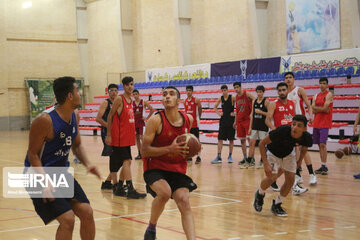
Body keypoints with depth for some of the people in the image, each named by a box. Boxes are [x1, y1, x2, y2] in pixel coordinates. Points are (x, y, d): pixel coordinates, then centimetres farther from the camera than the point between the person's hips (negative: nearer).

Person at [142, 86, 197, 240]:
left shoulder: (188, 119, 1)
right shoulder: (156, 120, -15)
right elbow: (144, 151, -16)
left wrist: (189, 150, 0)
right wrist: (169, 149, -26)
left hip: (178, 169, 4)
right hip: (155, 168, -4)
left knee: (184, 201, -12)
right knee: (165, 192, -29)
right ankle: (151, 227, -2)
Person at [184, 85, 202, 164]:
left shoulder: (196, 100, -7)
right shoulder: (185, 101, 8)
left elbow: (200, 109, 3)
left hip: (195, 123, -5)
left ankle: (198, 157, -5)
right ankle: (189, 156, 14)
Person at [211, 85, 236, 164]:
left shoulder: (232, 98, -7)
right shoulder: (220, 98, 5)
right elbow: (215, 107, 20)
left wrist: (235, 113, -13)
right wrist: (218, 113, 6)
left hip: (231, 120, -3)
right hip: (223, 120, 4)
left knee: (231, 139, 4)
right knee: (220, 139, -2)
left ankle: (230, 156, 14)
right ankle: (219, 157, -1)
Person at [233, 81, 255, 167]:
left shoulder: (247, 94, -8)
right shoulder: (236, 97, 11)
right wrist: (235, 121, 17)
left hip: (247, 120, -6)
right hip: (240, 121, 6)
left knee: (249, 138, -11)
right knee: (242, 140, 8)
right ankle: (245, 158, 16)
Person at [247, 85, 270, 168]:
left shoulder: (266, 101, -7)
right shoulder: (254, 101, 9)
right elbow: (252, 114, 12)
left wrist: (260, 112, -20)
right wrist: (250, 127, 10)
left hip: (263, 126, -5)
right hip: (255, 126, 5)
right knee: (252, 143, 4)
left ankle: (262, 162, 11)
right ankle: (250, 161, 9)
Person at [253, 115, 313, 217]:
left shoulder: (306, 138, -27)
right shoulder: (282, 131, -39)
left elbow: (304, 150, 0)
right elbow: (262, 143, -27)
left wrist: (298, 164, 5)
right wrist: (266, 164, -31)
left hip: (288, 154, 4)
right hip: (273, 153, -4)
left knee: (290, 179, -8)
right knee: (271, 177, -20)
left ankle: (276, 205, 13)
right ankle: (260, 194, 14)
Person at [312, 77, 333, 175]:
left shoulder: (329, 95, -5)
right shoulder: (316, 96, 14)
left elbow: (325, 108, -15)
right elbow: (313, 109, 3)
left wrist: (317, 108, -3)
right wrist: (322, 109, -8)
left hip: (325, 123, -6)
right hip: (316, 123, 6)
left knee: (322, 144, -13)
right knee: (319, 145, 7)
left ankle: (324, 166, -10)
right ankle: (323, 166, 13)